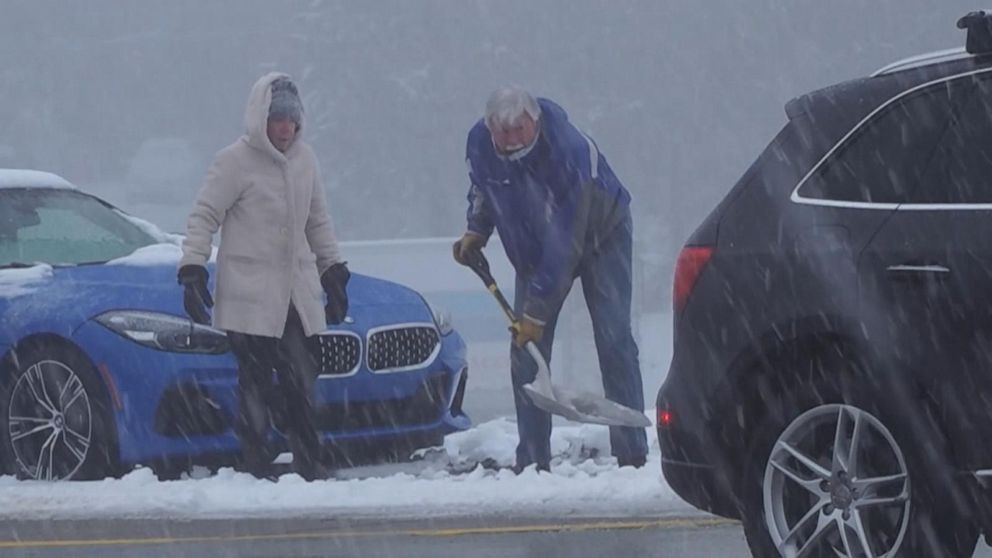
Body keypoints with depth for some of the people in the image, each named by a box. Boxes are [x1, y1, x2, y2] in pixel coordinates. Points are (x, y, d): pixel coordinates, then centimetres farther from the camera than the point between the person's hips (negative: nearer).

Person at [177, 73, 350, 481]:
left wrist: (334, 271, 21)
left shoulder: (304, 160, 12)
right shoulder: (235, 161, -7)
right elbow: (203, 217, -7)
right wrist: (192, 271, -14)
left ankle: (309, 463, 10)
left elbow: (318, 221, 22)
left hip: (298, 292, 5)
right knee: (256, 382, -6)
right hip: (249, 294, -5)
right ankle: (256, 467, -2)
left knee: (302, 380, 3)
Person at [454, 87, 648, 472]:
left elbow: (565, 242, -36)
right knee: (525, 353, -5)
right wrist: (476, 230, -6)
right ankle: (532, 462, -2)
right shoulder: (479, 144, -20)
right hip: (533, 248, 5)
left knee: (614, 339, -15)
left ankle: (632, 454, -15)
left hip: (599, 234, -5)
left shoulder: (568, 151, -38)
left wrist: (537, 309, -34)